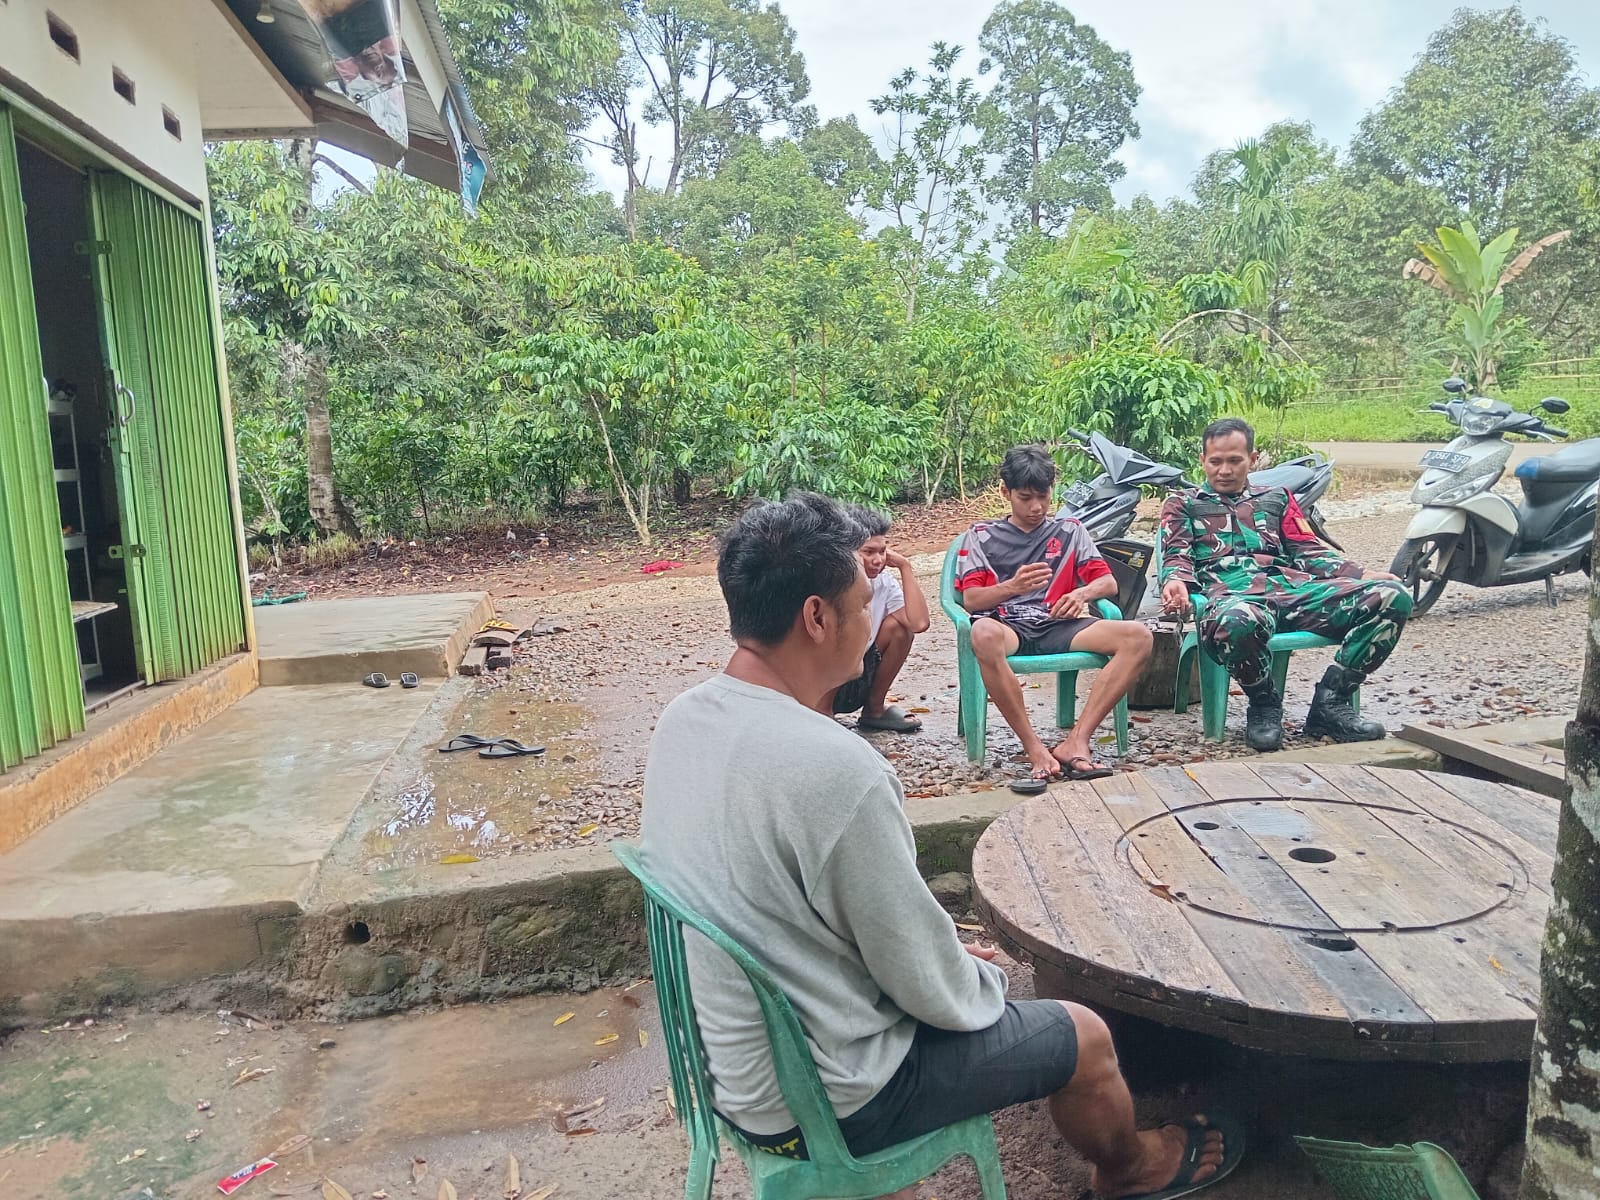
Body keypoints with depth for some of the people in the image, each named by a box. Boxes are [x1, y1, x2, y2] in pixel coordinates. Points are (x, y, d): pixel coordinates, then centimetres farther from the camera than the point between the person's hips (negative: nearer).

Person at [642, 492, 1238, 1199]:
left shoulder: (679, 722, -7)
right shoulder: (835, 767, -35)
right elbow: (931, 988, -22)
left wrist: (951, 957, 10)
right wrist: (986, 980, 1)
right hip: (820, 1101, -7)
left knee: (961, 968, 27)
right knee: (1084, 1036, 10)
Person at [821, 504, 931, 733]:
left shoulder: (883, 582, -6)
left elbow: (919, 623, -21)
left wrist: (904, 566, -15)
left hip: (856, 683, 6)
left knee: (897, 625, -11)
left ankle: (875, 709, 8)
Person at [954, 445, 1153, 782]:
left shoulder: (1070, 531, 22)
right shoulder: (981, 536, 15)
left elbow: (1108, 582, 14)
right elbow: (970, 600, 3)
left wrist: (1082, 592, -10)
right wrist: (1012, 586, -18)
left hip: (1058, 627, 3)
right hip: (1007, 626, -3)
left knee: (1138, 637, -25)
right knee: (984, 635, -42)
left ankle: (1075, 742, -30)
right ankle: (1034, 747, -31)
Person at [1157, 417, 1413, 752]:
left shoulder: (1276, 498, 32)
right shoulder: (1183, 504, 24)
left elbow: (1309, 552, 24)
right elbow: (1176, 555, 7)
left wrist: (1361, 574, 6)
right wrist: (1176, 582, -18)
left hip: (1294, 585, 5)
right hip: (1233, 591, -4)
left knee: (1392, 596, -19)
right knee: (1237, 623, -44)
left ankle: (1331, 702, -11)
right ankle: (1264, 705, -12)